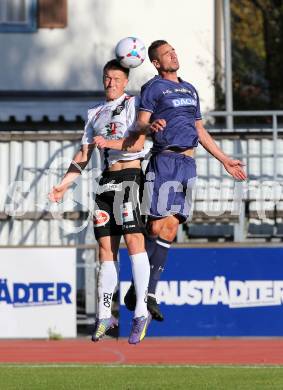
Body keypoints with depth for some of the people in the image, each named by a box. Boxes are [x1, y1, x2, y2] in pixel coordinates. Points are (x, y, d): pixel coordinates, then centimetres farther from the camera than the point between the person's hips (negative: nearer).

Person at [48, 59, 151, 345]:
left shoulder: (133, 103, 5)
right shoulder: (95, 113, 23)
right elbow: (83, 155, 25)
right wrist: (63, 185, 17)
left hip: (129, 175, -6)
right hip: (106, 180, 6)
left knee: (133, 238, -17)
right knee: (106, 245, 2)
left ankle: (141, 311, -19)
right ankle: (104, 315, 3)